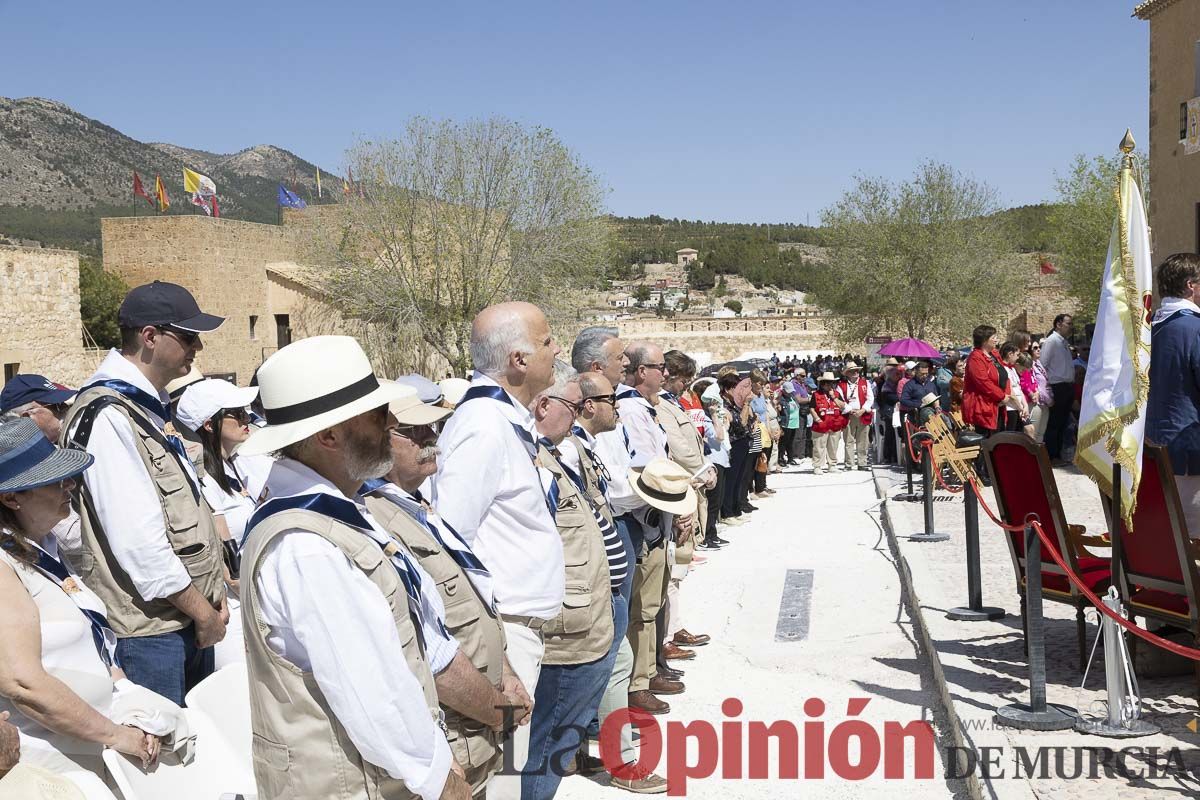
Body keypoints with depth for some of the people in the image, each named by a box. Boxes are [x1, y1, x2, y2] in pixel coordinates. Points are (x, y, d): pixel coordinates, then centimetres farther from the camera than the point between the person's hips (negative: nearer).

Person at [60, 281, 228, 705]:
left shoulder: (147, 406, 12)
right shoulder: (107, 416, -18)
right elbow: (137, 540, -23)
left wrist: (213, 595, 8)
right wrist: (202, 612, -13)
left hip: (186, 619, 9)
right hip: (146, 631, -9)